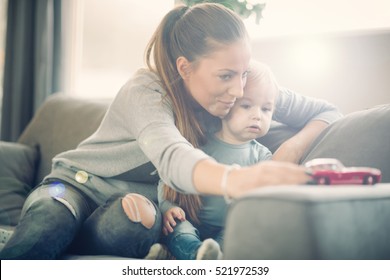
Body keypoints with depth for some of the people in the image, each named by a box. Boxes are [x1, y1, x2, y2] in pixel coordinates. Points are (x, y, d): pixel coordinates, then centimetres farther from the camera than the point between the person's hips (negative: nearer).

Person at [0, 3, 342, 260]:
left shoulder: (231, 92, -9)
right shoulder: (145, 92, -25)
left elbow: (327, 112, -4)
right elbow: (172, 157, -47)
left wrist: (293, 147, -27)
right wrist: (236, 179, -70)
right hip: (77, 183, -4)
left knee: (131, 223, -35)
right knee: (49, 225, -40)